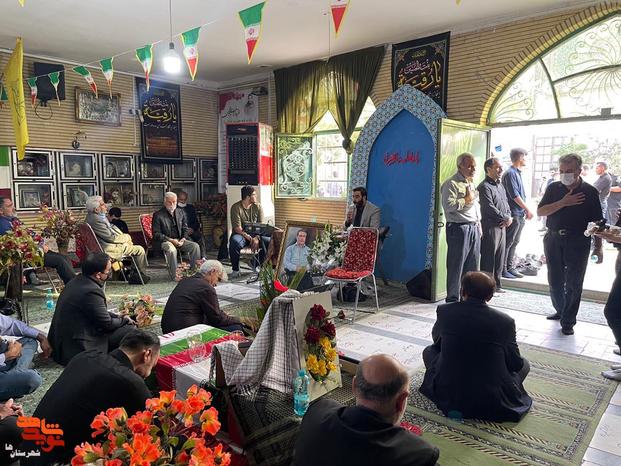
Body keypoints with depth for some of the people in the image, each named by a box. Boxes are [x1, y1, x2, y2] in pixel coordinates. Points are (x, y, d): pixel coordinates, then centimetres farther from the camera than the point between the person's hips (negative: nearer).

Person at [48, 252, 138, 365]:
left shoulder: (77, 281, 4)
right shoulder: (91, 292, -26)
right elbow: (107, 324, -16)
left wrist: (119, 317, 9)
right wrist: (125, 320, 2)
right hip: (78, 350, -10)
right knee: (130, 330, -10)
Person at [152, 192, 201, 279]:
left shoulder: (180, 212, 11)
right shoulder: (158, 215, -5)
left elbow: (185, 229, 17)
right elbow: (156, 234, -9)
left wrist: (183, 239, -5)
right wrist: (171, 240, -19)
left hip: (179, 240, 5)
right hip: (165, 241, -5)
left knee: (195, 246, -17)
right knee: (171, 250, -37)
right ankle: (174, 275, -25)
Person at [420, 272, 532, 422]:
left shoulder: (444, 311, -6)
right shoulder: (506, 321, -10)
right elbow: (515, 364, 3)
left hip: (447, 393, 0)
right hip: (492, 402, 1)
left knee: (429, 350, 25)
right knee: (524, 364, 24)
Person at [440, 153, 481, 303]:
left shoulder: (471, 183, 19)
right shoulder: (451, 184, -10)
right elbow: (448, 206, -21)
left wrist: (479, 225, 21)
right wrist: (466, 200, -12)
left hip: (474, 228, 9)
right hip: (459, 228, -8)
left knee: (472, 266, 12)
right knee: (456, 266, -2)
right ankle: (452, 299, 7)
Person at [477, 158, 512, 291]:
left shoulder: (500, 185, 19)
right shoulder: (484, 187, -10)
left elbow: (506, 203, 22)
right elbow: (490, 208, -17)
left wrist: (509, 217, 3)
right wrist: (506, 218, -9)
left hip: (502, 226, 9)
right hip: (490, 227, -9)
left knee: (500, 257, 12)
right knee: (488, 258, -5)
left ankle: (496, 284, 22)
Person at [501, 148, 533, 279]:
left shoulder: (517, 173, 17)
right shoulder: (510, 173, -13)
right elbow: (514, 196, -18)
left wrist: (525, 211, 14)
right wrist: (528, 210, -12)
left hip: (520, 215, 10)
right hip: (513, 214, -10)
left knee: (514, 242, 13)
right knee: (508, 243, -5)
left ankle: (510, 268, 20)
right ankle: (503, 270, 1)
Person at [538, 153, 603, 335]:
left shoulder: (590, 192, -1)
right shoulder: (554, 188, 4)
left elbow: (597, 222, 0)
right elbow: (540, 211, -5)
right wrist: (563, 202, -16)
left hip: (578, 243, -2)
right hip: (554, 240, 3)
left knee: (573, 284, 1)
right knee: (555, 281, 10)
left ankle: (568, 322, 10)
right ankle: (560, 311, 31)